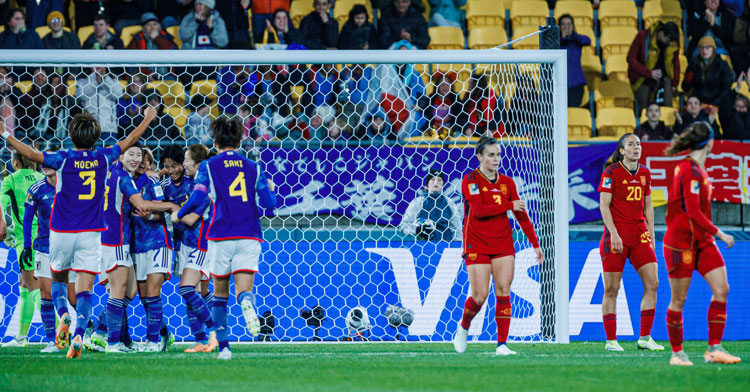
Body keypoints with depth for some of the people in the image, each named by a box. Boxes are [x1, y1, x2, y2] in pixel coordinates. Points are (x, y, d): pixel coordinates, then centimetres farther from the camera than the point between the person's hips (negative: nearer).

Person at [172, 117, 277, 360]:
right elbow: (269, 202, 6)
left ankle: (223, 346, 9)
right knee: (244, 289, -5)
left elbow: (197, 199, -9)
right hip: (249, 236, 1)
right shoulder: (253, 167, 10)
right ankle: (247, 304, -43)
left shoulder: (208, 167, 4)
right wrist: (270, 188, 29)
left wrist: (178, 215, 9)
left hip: (221, 236, -1)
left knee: (219, 292, 12)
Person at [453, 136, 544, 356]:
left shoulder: (507, 183, 8)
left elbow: (522, 215, 11)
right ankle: (463, 327, 24)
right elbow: (478, 210, -19)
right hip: (477, 245, -4)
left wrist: (535, 244, 8)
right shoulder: (471, 180, -6)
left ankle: (502, 344, -7)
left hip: (503, 245, 4)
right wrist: (509, 205, -18)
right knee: (480, 296, -7)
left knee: (503, 292, -8)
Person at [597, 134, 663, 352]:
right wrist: (614, 234, -16)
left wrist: (651, 234, 12)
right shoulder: (611, 173, -5)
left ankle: (645, 338, 2)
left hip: (639, 232, 5)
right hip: (616, 232, -5)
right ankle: (611, 341, 4)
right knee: (611, 289, -2)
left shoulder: (644, 173, 13)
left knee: (652, 283, -4)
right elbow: (604, 206, -8)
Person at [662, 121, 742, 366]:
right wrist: (719, 234, -19)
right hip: (681, 242, -9)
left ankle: (714, 349, -2)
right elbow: (694, 213, -24)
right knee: (678, 300, 0)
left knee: (721, 289, -3)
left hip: (701, 240, 9)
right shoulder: (691, 171, -18)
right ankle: (677, 353, 10)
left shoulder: (696, 168, 12)